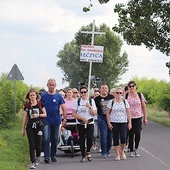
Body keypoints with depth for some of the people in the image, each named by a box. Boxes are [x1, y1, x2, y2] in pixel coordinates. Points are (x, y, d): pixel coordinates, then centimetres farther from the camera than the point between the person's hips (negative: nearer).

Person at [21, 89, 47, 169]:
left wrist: (38, 115, -13)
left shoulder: (40, 104, 4)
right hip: (30, 127, 1)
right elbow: (25, 117, 10)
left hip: (39, 126, -1)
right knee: (32, 145, -6)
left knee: (38, 145, -1)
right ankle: (32, 162, -2)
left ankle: (38, 157, 30)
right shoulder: (27, 105, 6)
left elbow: (45, 114, 7)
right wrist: (23, 129, 11)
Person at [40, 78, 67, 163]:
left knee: (54, 139, 10)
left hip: (56, 121, 2)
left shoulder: (58, 96, 2)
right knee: (46, 139, -10)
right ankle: (46, 156, -11)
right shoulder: (43, 96, 1)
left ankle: (53, 155, 21)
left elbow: (63, 108, 3)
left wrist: (65, 119, -3)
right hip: (46, 121, -2)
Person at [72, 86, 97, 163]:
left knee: (90, 138, -14)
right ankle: (83, 156, 12)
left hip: (90, 123, 0)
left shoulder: (91, 101, 5)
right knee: (82, 139, 1)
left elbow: (94, 114, 2)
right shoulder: (77, 101, 3)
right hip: (80, 123, 0)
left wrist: (90, 107, -14)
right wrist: (82, 118, -12)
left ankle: (88, 152, 13)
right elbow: (74, 113, -2)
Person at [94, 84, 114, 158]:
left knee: (110, 135, 6)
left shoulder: (111, 97, 4)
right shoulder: (97, 99, 3)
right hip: (102, 118, -1)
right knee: (103, 135, -9)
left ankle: (108, 150, 20)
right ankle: (104, 152, -6)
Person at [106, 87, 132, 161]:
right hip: (114, 123, 0)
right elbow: (108, 113, 4)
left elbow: (128, 113, 7)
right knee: (116, 139, 0)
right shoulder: (111, 102, 3)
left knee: (123, 138, -13)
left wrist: (129, 123, 1)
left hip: (123, 122, 0)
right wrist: (109, 123, -4)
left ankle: (122, 151, 11)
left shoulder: (125, 102, 6)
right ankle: (118, 155, 9)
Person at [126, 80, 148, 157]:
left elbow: (144, 107, 9)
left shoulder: (140, 95, 5)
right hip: (129, 118, -1)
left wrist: (145, 118, 7)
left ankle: (136, 149, 15)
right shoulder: (125, 96, 1)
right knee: (131, 134, -1)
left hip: (138, 118, 1)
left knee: (138, 133, -6)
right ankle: (131, 151, 12)